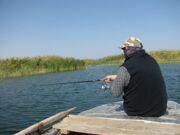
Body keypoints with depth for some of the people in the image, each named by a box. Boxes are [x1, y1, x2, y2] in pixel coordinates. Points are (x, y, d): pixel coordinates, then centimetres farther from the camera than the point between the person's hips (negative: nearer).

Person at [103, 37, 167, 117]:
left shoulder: (126, 67, -19)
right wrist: (115, 77, 24)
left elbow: (115, 93, -11)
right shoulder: (152, 61, 2)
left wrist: (116, 80, 10)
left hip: (137, 112, -4)